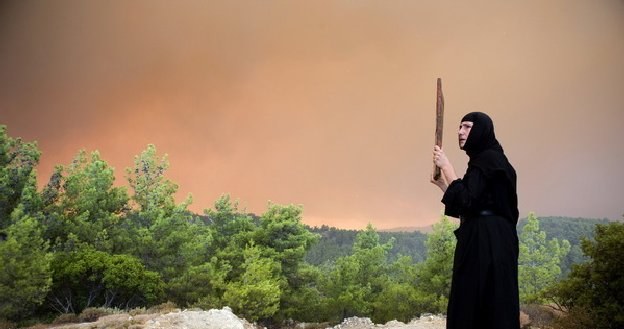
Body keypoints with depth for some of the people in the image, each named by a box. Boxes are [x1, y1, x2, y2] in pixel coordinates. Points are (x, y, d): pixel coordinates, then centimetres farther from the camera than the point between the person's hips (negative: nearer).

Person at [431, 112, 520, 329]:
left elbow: (467, 201, -19)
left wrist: (446, 167, -13)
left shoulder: (488, 158, -9)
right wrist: (443, 184, 20)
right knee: (472, 303, 10)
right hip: (482, 240, 10)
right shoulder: (482, 160, 21)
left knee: (486, 306, -9)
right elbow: (468, 207, 21)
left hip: (487, 241, -10)